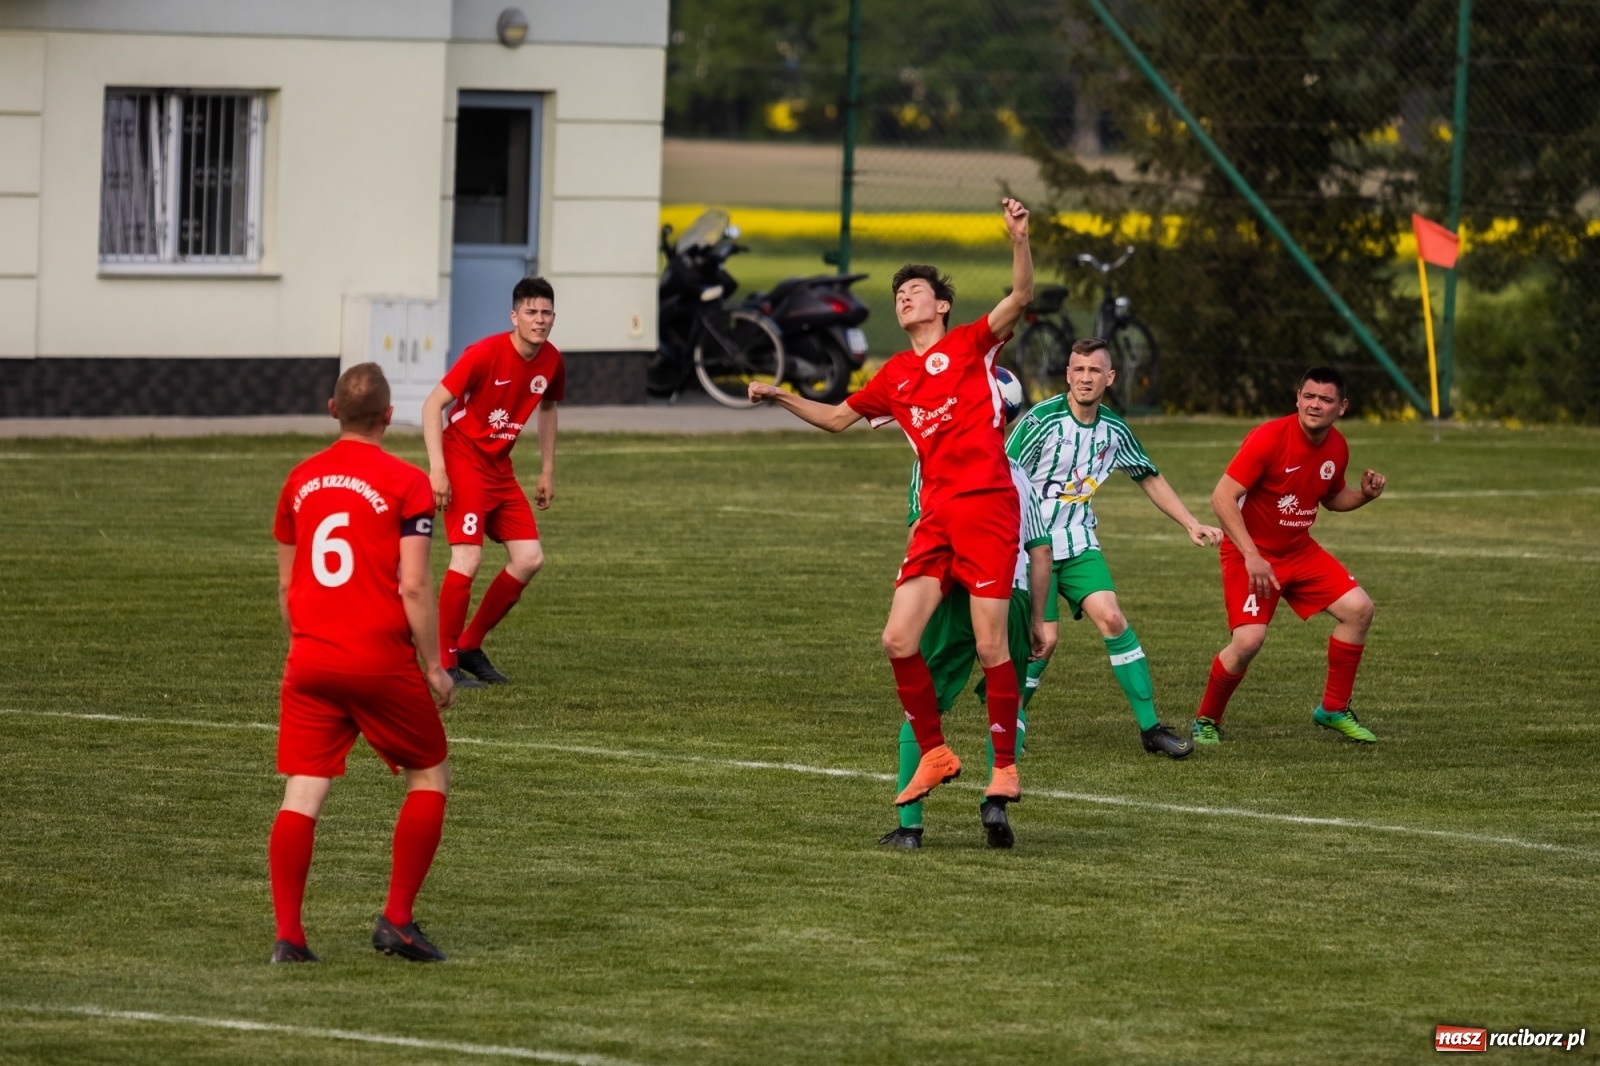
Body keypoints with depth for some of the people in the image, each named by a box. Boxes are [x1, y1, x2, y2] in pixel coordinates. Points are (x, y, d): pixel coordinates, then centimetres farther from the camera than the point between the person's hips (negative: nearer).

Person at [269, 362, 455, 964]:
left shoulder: (300, 480, 10)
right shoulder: (405, 484, -6)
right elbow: (414, 587, -11)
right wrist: (433, 667, -2)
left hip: (309, 661, 4)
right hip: (381, 661, -4)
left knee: (302, 795, 2)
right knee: (430, 775, 13)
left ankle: (288, 936, -4)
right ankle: (397, 920, 8)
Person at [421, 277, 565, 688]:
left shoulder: (551, 361, 1)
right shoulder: (484, 354, -19)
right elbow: (433, 404, -17)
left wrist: (547, 471, 20)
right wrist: (437, 467, -24)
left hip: (500, 469, 7)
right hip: (463, 460, -7)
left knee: (530, 559, 1)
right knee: (468, 558, -17)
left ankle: (470, 645, 15)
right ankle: (444, 662, -6)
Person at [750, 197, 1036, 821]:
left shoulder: (971, 343, 5)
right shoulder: (895, 376, 20)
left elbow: (1020, 298, -11)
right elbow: (838, 418, 34)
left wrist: (1018, 239, -24)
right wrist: (781, 399, 23)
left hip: (987, 510, -6)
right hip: (936, 517, 6)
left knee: (990, 645, -8)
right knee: (898, 639, -5)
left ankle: (1005, 769, 2)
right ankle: (933, 753, 10)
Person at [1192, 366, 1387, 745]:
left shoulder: (1337, 447, -1)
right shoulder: (1269, 439, -23)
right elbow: (1223, 498, -23)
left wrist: (1364, 494, -4)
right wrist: (1251, 556, -28)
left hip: (1299, 550, 7)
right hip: (1250, 553, -7)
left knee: (1359, 608, -5)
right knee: (1249, 639, -23)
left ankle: (1334, 709, 12)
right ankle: (1206, 721, 2)